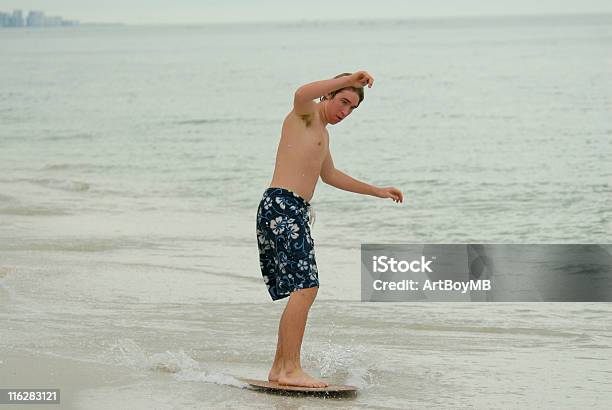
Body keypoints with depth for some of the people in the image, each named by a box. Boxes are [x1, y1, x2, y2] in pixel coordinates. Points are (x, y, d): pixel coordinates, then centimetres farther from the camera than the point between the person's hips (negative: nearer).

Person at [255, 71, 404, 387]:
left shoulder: (322, 133, 27)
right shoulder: (305, 114, -2)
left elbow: (330, 175, 42)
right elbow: (301, 94, -28)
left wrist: (377, 192, 46)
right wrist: (349, 80, -25)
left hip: (295, 213, 10)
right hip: (281, 205, -10)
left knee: (301, 291, 10)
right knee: (305, 288, -17)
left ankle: (279, 368, 15)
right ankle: (291, 369, -19)